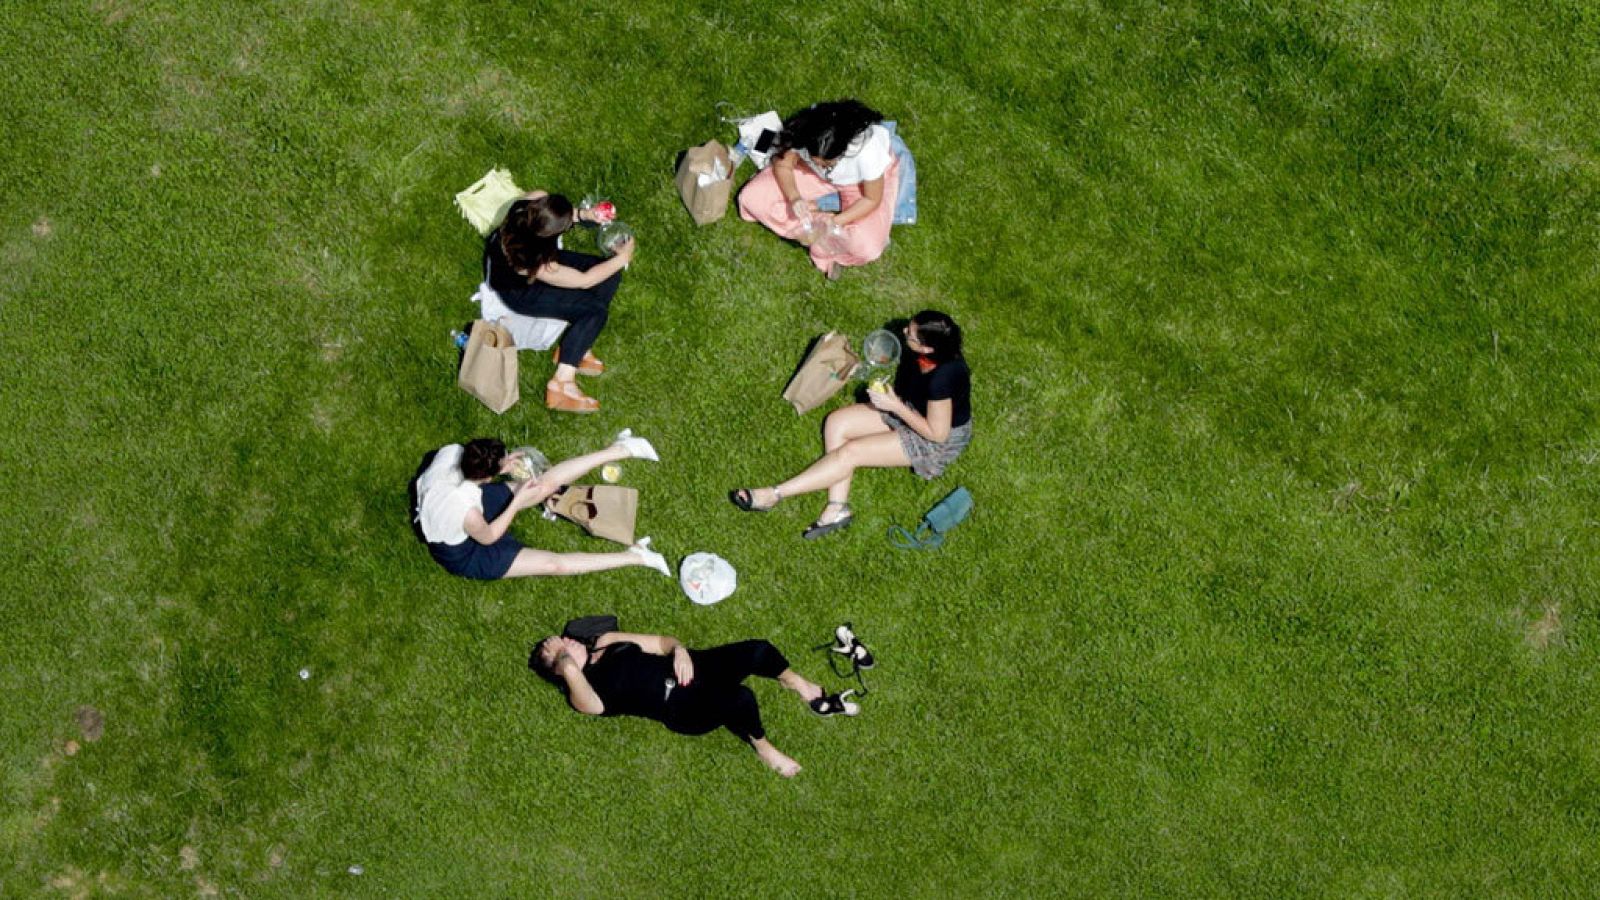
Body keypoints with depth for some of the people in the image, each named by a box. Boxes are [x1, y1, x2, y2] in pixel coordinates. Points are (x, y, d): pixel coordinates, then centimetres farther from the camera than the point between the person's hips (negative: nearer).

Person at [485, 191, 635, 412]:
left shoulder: (535, 201, -31)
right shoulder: (539, 266, -42)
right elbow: (584, 280, -25)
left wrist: (583, 214, -14)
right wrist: (622, 258, -13)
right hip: (519, 292, -7)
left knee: (610, 275, -3)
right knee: (595, 310, -15)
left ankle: (576, 347, 4)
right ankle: (561, 385, -8)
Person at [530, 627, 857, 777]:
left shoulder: (607, 642, 17)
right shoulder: (582, 692, -2)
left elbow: (659, 642, 15)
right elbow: (594, 705, -27)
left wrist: (678, 649, -3)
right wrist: (571, 671, -33)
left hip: (693, 667, 6)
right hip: (683, 708, -6)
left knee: (759, 651, -18)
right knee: (741, 699, -33)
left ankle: (805, 688, 9)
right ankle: (763, 748, -5)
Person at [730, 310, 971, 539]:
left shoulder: (942, 378, -38)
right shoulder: (917, 356, -15)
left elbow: (937, 433, -27)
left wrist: (895, 406, -27)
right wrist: (889, 395, -7)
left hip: (940, 442, -8)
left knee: (850, 452, -18)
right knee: (836, 423, -8)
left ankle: (774, 495, -12)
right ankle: (837, 509, -12)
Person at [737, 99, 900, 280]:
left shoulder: (867, 149, -42)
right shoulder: (802, 131, -35)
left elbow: (872, 199, -24)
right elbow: (783, 165, -15)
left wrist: (834, 222, -32)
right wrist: (794, 198, -34)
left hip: (861, 182, -3)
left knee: (866, 248, -28)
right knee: (752, 198, -14)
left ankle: (824, 247, 3)